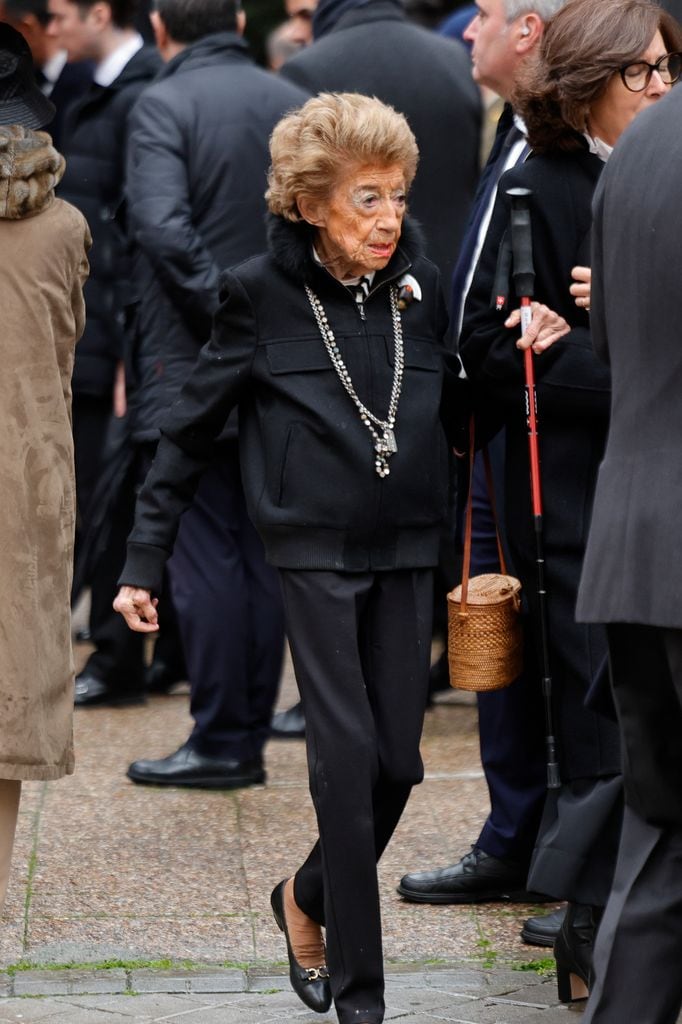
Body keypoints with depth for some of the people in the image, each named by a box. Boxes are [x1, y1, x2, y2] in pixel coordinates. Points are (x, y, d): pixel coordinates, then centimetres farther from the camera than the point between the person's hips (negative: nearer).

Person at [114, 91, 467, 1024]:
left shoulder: (418, 285, 3)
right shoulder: (262, 293, -6)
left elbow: (457, 411, 17)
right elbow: (190, 430, 0)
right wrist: (144, 561, -1)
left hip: (405, 553, 4)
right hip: (316, 553, -4)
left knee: (398, 761, 3)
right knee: (348, 752, -10)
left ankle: (307, 899, 30)